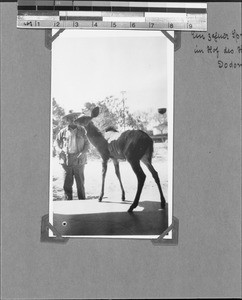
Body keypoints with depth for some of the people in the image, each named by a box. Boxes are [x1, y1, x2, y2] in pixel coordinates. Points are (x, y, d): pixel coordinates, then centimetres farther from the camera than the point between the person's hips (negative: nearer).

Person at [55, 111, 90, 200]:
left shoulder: (81, 130, 7)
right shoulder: (63, 132, 7)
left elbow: (87, 143, 8)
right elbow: (57, 143, 14)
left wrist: (83, 152, -9)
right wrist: (59, 151, -6)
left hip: (79, 161, 0)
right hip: (66, 161, 1)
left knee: (80, 183, 3)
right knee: (67, 183, 3)